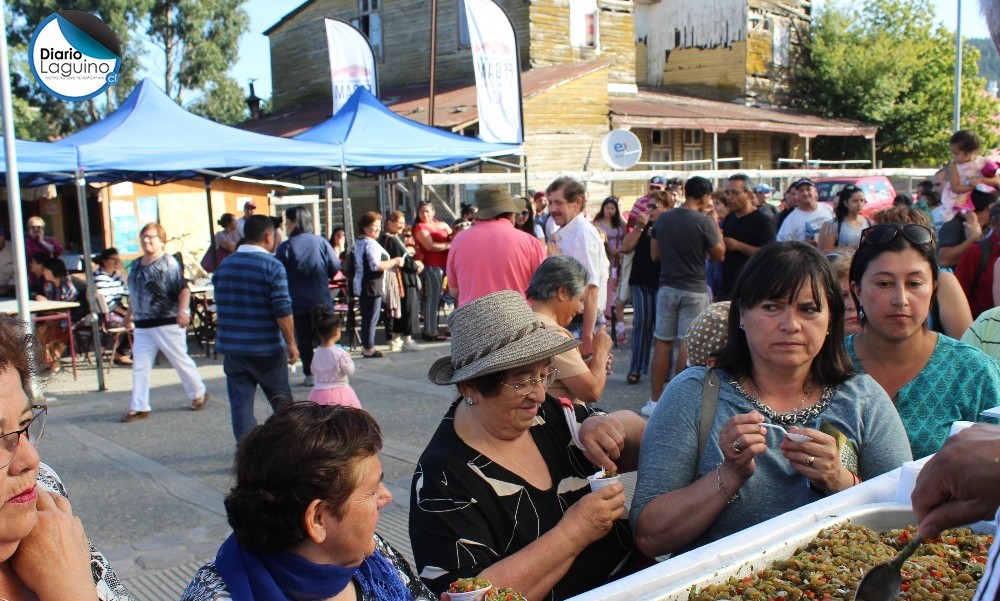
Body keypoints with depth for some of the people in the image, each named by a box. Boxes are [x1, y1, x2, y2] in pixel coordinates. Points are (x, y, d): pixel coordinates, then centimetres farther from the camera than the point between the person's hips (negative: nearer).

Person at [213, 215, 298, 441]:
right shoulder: (272, 266, -12)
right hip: (266, 347, -4)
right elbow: (282, 311, -16)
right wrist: (291, 343, -8)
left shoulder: (223, 267, 6)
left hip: (232, 346, 4)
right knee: (281, 398, 14)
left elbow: (220, 307, 16)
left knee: (240, 402, 6)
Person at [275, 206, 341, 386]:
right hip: (322, 300, 2)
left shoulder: (285, 247, -10)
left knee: (304, 339, 9)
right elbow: (335, 267, 2)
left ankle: (309, 374, 11)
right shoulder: (321, 242, -4)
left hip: (298, 302, -2)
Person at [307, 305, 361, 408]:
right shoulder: (340, 353, -18)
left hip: (319, 392, 5)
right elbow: (350, 371, -8)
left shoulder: (316, 352, 0)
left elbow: (313, 370, 12)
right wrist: (348, 358, 6)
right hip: (339, 392, -5)